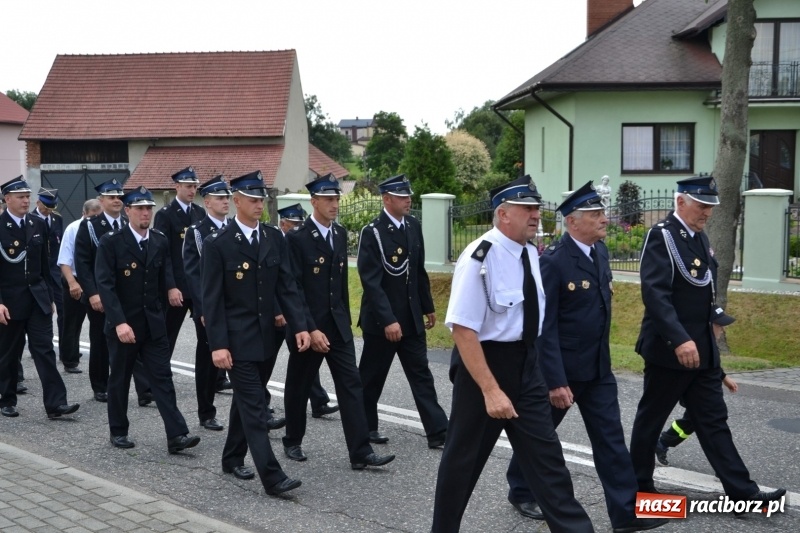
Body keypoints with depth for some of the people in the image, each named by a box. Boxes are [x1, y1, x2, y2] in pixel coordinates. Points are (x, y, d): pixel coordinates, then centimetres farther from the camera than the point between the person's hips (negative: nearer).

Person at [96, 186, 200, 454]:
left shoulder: (160, 241, 5)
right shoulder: (111, 242, -10)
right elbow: (105, 285, -16)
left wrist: (171, 287, -4)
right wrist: (119, 322, -23)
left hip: (154, 323, 3)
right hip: (123, 324, -3)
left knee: (163, 378, -1)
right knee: (119, 379, 11)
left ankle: (176, 435, -4)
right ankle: (118, 432, 27)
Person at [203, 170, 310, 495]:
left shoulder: (274, 239, 5)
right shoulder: (217, 244, -9)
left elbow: (286, 286, 3)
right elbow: (212, 299, -10)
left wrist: (299, 326, -7)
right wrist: (217, 344, -16)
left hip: (265, 337, 5)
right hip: (237, 340, -5)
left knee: (246, 401, 17)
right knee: (254, 407, -7)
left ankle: (232, 458, 34)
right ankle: (272, 477, -7)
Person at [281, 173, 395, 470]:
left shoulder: (340, 234, 8)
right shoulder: (297, 239, -13)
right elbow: (293, 290, -16)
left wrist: (345, 318, 15)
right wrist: (310, 329, -20)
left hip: (338, 325, 5)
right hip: (309, 327, -5)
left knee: (351, 385, -1)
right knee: (299, 387, 11)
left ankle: (361, 452, 0)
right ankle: (292, 442, 31)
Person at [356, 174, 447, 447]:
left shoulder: (414, 226, 5)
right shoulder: (372, 232, -14)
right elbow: (371, 281, -19)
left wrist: (428, 307, 14)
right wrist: (388, 320, -24)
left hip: (411, 317, 6)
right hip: (381, 319, -5)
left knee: (421, 375, 5)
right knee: (372, 377, 9)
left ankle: (438, 433, 6)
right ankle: (365, 427, 26)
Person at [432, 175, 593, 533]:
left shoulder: (530, 253, 4)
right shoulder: (480, 257, -21)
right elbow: (463, 329, -24)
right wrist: (491, 389, -26)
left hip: (525, 364, 7)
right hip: (483, 362, -7)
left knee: (546, 454, 9)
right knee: (464, 457, 10)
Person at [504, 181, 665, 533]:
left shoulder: (600, 251, 3)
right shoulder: (553, 261, -21)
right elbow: (545, 326, -21)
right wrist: (555, 381, -23)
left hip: (598, 368, 7)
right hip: (561, 369, -6)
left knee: (610, 438, 5)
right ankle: (521, 491, 33)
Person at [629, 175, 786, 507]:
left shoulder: (700, 238, 12)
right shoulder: (661, 236, -15)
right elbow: (655, 294, -25)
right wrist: (680, 340, -32)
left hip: (703, 350, 8)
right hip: (669, 349, -8)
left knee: (713, 421, 9)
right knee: (650, 418, 7)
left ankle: (742, 492, 11)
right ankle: (637, 484, 21)